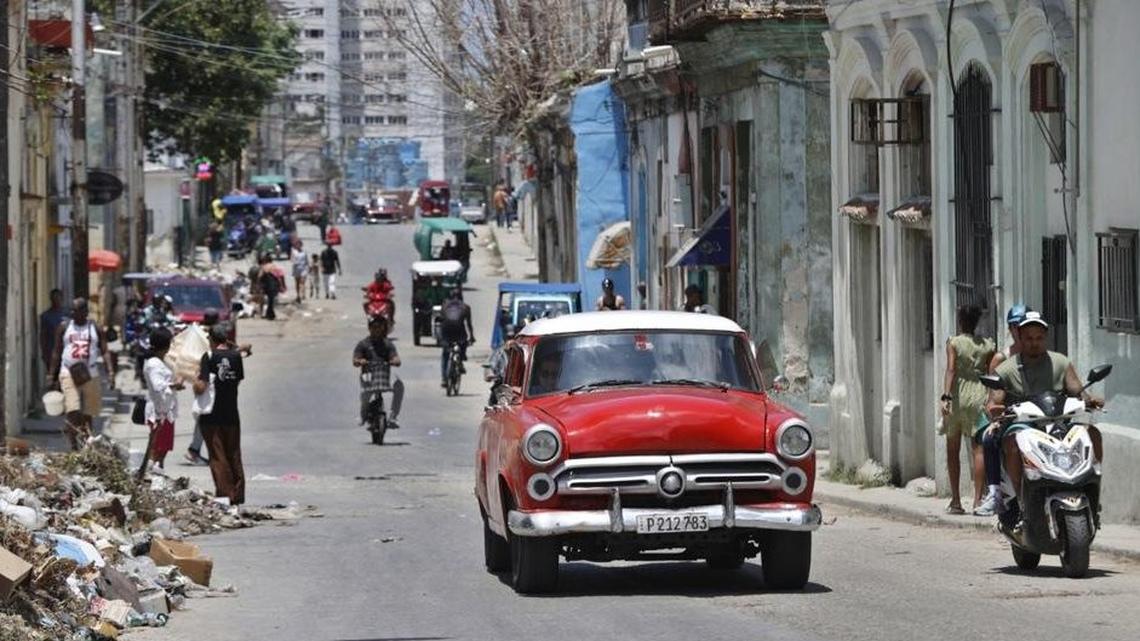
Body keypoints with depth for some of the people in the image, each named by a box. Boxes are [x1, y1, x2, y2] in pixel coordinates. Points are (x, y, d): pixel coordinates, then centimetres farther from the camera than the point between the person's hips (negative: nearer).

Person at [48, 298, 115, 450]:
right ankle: (74, 445, -11)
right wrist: (51, 376, 7)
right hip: (68, 373, -1)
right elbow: (57, 352, 10)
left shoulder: (95, 329, 4)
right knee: (72, 411, -15)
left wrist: (110, 373, -11)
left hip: (90, 374, 1)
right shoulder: (64, 328, 4)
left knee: (89, 413, 8)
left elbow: (105, 352, 2)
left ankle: (86, 443, 23)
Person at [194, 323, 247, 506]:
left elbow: (200, 388, -19)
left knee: (218, 457, 1)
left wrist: (197, 377, 2)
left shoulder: (209, 357, -12)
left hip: (212, 417, -4)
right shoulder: (236, 356, 0)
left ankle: (224, 494, -4)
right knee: (234, 456, 14)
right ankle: (238, 496, 18)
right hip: (232, 415, 4)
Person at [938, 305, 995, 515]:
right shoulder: (987, 346, 5)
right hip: (979, 396, 1)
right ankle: (978, 500, -11)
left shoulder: (954, 343, -2)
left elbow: (951, 370, -13)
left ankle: (955, 500, 10)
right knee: (978, 448, -3)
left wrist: (945, 396, -19)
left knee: (953, 450, 9)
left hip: (957, 396, -1)